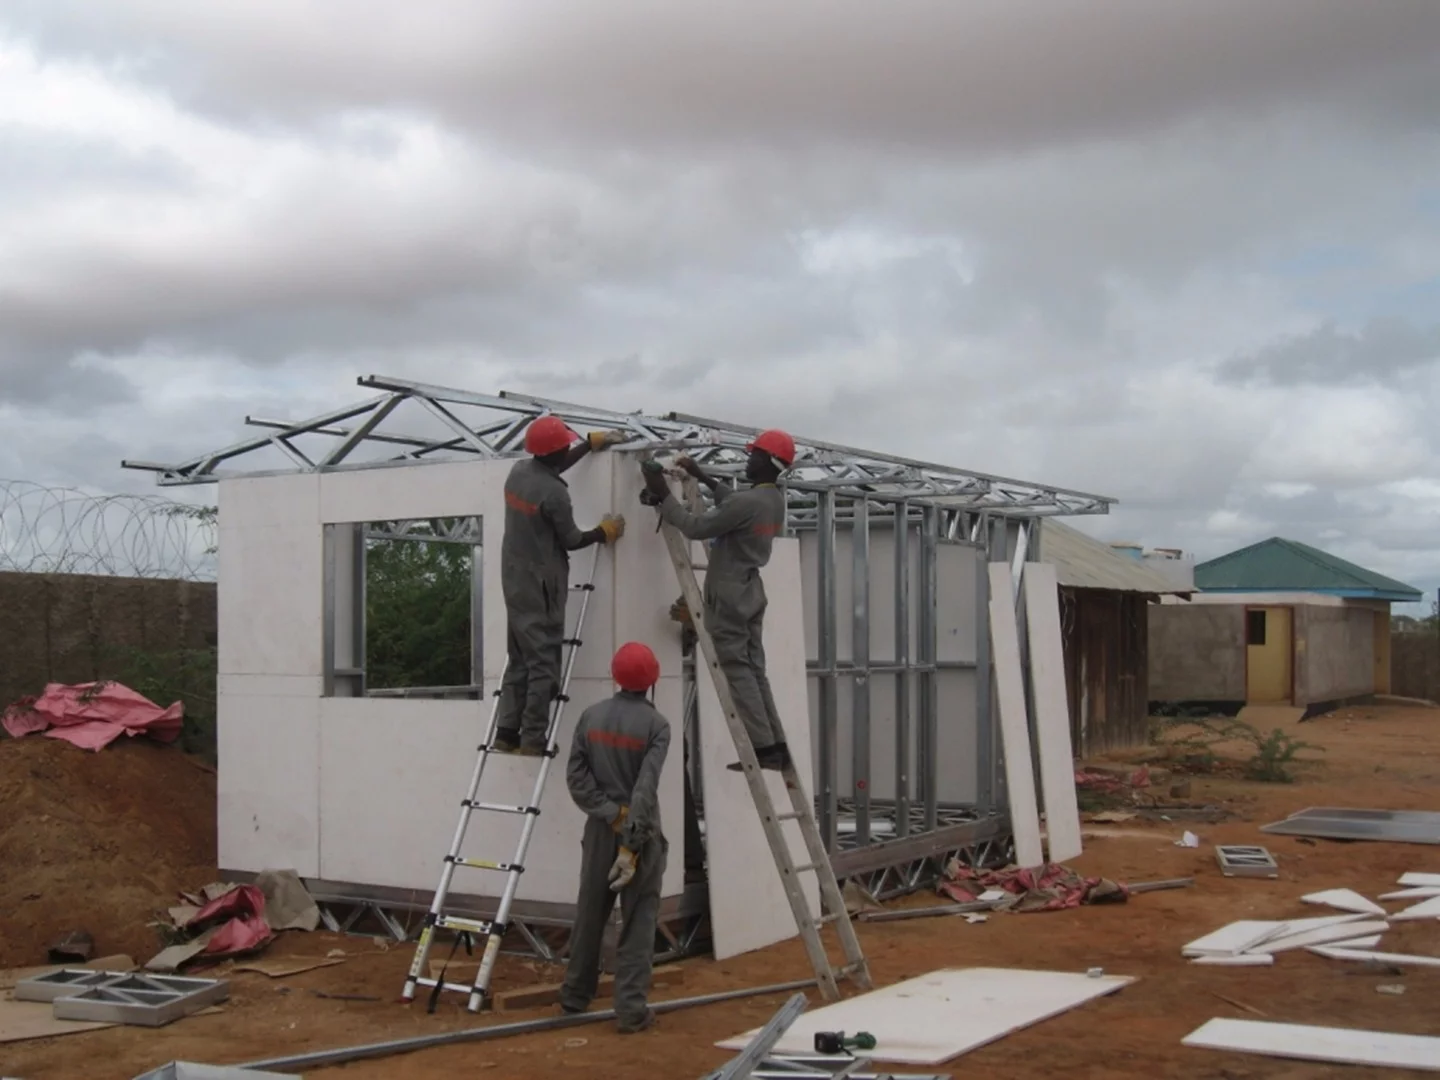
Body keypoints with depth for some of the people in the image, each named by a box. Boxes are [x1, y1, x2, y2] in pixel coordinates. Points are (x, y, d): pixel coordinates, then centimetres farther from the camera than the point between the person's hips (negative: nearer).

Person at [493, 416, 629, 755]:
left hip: (515, 578, 8)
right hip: (541, 584, -8)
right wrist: (604, 532, 8)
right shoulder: (554, 492, -21)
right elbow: (570, 541, -9)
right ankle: (532, 739, -3)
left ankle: (506, 733, 11)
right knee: (543, 662, -3)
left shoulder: (519, 470, 3)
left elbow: (553, 467, 25)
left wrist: (593, 442, 29)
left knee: (519, 659, 14)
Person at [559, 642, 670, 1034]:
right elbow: (645, 789, -19)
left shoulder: (591, 717, 2)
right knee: (638, 923, 0)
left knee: (589, 916, 15)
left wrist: (612, 815, -7)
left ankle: (575, 998, 26)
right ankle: (631, 1009, -3)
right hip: (641, 831, -4)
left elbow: (576, 776, -5)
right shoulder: (656, 724, -11)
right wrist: (631, 843, -20)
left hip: (600, 828, 4)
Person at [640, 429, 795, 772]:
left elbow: (695, 528, -16)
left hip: (728, 594, -9)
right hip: (750, 592, 9)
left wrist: (663, 495, -7)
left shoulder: (748, 502, -21)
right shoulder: (774, 500, 7)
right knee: (754, 670, 9)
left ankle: (763, 747, -11)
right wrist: (703, 478, 28)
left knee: (738, 672, -7)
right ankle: (776, 746, 6)